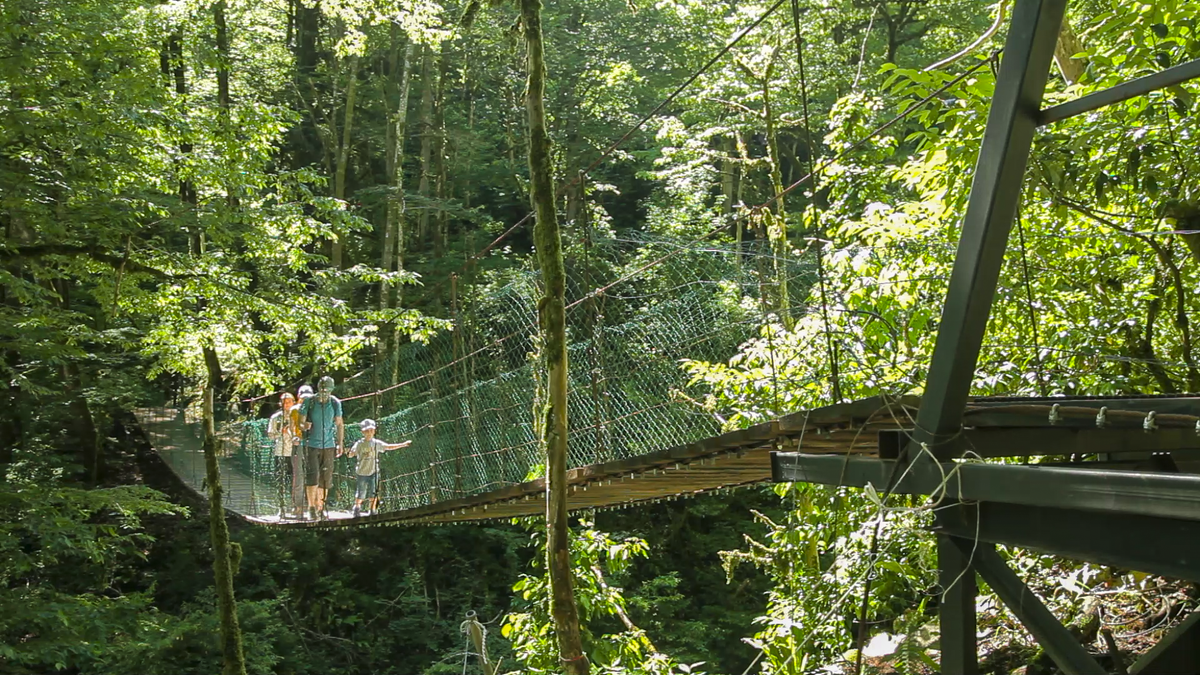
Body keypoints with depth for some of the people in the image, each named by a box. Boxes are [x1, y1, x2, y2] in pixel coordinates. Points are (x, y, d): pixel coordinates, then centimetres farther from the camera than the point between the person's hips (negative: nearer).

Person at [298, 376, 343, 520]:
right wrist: (304, 426, -24)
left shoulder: (335, 403, 0)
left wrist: (340, 443, 9)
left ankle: (320, 507, 15)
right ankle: (311, 507, -6)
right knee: (312, 475, -13)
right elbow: (300, 422, -1)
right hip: (311, 444, -3)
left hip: (328, 445, 3)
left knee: (326, 477, 5)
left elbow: (339, 424, 11)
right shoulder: (309, 402, -8)